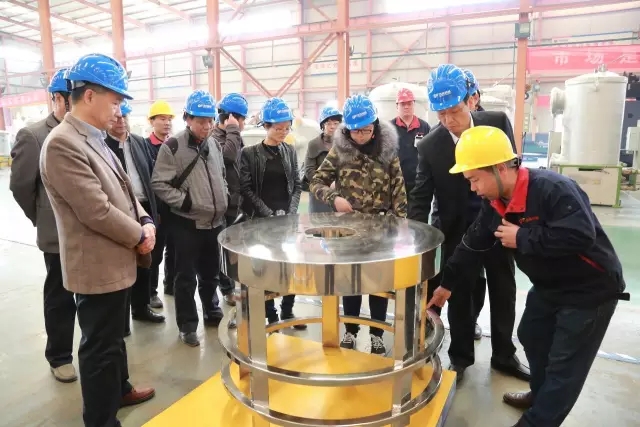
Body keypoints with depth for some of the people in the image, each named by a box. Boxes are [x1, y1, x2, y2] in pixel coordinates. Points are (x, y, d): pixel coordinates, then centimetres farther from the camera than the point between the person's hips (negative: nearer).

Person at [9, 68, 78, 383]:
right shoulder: (33, 135, -8)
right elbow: (20, 185, -3)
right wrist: (45, 222, 5)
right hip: (60, 236, -3)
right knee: (60, 298, 12)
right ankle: (59, 357, 31)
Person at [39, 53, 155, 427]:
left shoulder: (95, 140, 10)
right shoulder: (62, 144, -21)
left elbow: (123, 190, 14)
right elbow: (96, 211, -25)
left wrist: (146, 221, -2)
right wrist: (140, 236, -13)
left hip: (116, 261, 10)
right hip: (98, 266, -10)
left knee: (114, 336, 25)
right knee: (101, 347, 5)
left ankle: (120, 389, 45)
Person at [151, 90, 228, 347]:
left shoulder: (213, 144, 9)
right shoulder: (172, 147, -11)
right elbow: (159, 184, -13)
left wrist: (224, 201, 8)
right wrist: (184, 201, -19)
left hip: (215, 222, 6)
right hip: (186, 223, -5)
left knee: (211, 273, 18)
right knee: (187, 277, 5)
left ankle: (212, 313, 36)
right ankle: (187, 324, 20)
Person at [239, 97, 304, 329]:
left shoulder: (290, 151, 8)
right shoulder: (249, 153, -4)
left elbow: (297, 185, 8)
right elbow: (246, 189, -7)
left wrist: (290, 211, -6)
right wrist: (270, 214, -13)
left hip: (288, 218, 3)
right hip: (262, 219, -3)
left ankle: (287, 310, 22)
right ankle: (270, 315, 16)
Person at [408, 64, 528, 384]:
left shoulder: (498, 122, -9)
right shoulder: (429, 146, -14)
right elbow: (420, 197, -12)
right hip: (457, 231, -2)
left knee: (503, 292, 14)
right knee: (459, 293, 10)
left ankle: (503, 355, 35)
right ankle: (460, 356, 30)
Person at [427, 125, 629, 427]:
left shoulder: (553, 189, -31)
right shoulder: (495, 203, -4)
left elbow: (580, 236, -41)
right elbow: (472, 246, 2)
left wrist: (522, 239, -30)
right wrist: (447, 284, 4)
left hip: (591, 289, -8)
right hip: (549, 285, 9)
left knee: (564, 364, 2)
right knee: (531, 338, 22)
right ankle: (542, 396, 46)